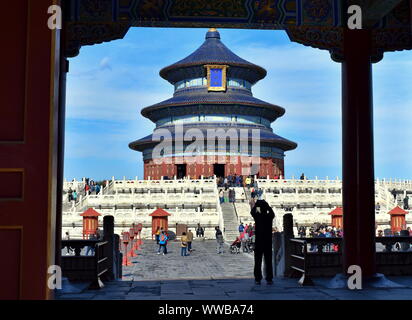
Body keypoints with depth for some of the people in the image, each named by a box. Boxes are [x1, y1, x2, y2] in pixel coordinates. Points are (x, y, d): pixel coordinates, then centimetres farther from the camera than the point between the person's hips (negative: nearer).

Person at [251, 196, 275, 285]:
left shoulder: (257, 216, -7)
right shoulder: (270, 217, -2)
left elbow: (252, 211, 14)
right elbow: (272, 212, 22)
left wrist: (256, 203, 21)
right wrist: (267, 204, 28)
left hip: (258, 242, -2)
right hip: (268, 242, 2)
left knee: (258, 261, 3)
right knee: (268, 261, 6)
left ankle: (258, 279, 1)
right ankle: (269, 279, 5)